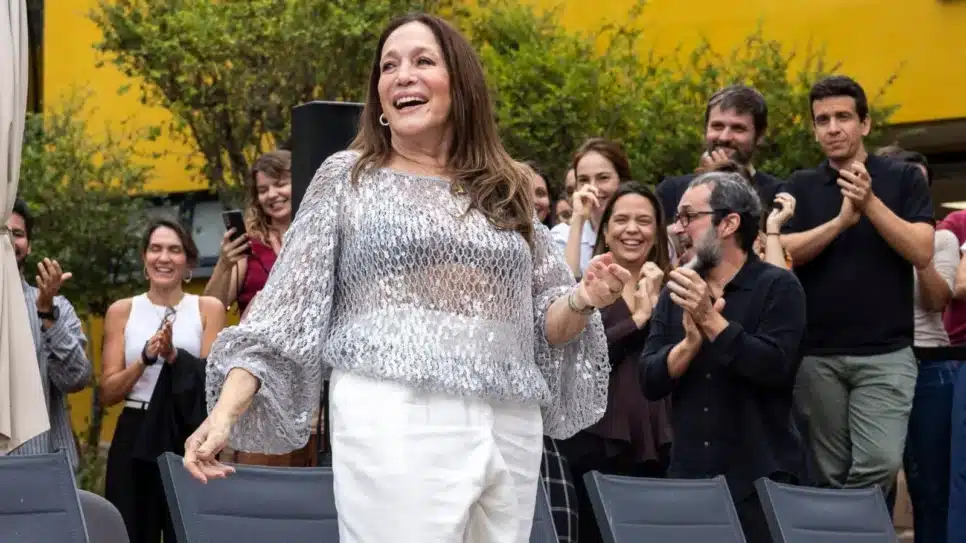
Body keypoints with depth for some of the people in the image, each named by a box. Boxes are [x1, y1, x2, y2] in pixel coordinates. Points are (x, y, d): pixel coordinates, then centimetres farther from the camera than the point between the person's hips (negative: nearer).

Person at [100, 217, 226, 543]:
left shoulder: (208, 309, 4)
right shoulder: (122, 311, 6)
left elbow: (212, 381, -4)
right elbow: (108, 393, 2)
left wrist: (174, 355, -20)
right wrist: (145, 358, -14)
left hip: (189, 439, -1)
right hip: (135, 438, 1)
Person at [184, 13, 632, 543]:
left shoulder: (506, 190, 14)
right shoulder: (347, 176, 8)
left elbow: (545, 325, 17)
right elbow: (286, 306, 2)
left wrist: (583, 300, -6)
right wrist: (226, 411, -10)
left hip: (509, 434, 4)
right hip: (394, 427, -3)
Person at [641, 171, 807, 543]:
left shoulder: (778, 286, -5)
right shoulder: (677, 292, 9)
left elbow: (774, 368, -19)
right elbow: (649, 381, 1)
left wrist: (711, 320, -20)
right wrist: (690, 341, -16)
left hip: (760, 480, -4)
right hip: (688, 477, 4)